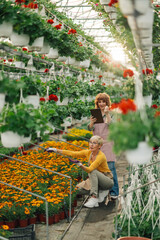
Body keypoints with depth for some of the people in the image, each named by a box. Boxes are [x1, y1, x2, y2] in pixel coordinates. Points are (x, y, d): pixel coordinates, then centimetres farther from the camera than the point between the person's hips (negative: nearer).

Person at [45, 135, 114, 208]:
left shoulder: (101, 156, -26)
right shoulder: (88, 152, -6)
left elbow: (89, 169, -37)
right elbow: (73, 153, -5)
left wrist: (80, 164, -54)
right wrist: (55, 150, -8)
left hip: (108, 181, -6)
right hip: (97, 179, 6)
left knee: (93, 171, -33)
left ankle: (94, 197, -29)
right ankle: (101, 192, 3)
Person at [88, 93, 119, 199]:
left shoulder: (111, 114, 4)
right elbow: (90, 128, 1)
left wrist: (107, 113, -19)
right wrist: (91, 123, -21)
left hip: (108, 143, -3)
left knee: (111, 168, -7)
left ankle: (114, 192, -1)